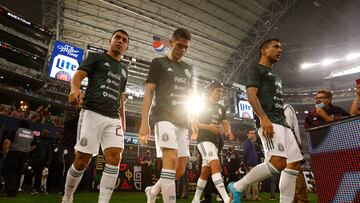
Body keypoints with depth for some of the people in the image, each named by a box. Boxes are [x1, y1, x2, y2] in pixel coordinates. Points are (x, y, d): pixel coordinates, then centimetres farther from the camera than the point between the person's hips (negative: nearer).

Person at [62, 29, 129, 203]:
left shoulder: (123, 70, 23)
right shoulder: (96, 57, 11)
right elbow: (77, 76, -3)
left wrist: (123, 121, 17)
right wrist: (75, 89, -27)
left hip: (113, 118, 5)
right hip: (92, 113, -4)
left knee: (114, 158, -12)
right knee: (82, 161, -1)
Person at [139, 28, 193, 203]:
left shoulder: (188, 69, 21)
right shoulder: (158, 63, 6)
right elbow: (149, 92, -1)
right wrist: (144, 122, -10)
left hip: (182, 121, 6)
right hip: (164, 117, -5)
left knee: (181, 169, 5)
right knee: (171, 159, -24)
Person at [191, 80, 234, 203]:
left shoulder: (222, 109, 18)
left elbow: (225, 123, 7)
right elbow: (193, 122, -5)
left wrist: (228, 132, -16)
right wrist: (208, 127, -21)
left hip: (215, 141, 7)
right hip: (204, 139, -6)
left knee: (206, 171, 9)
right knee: (216, 165, -24)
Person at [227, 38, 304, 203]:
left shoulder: (276, 77, 31)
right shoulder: (255, 70, 4)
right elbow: (251, 95, -12)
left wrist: (284, 122, 21)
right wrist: (263, 118, -25)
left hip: (282, 122, 10)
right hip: (268, 121, -10)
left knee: (294, 163, 4)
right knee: (278, 162, -24)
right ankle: (237, 187, -9)